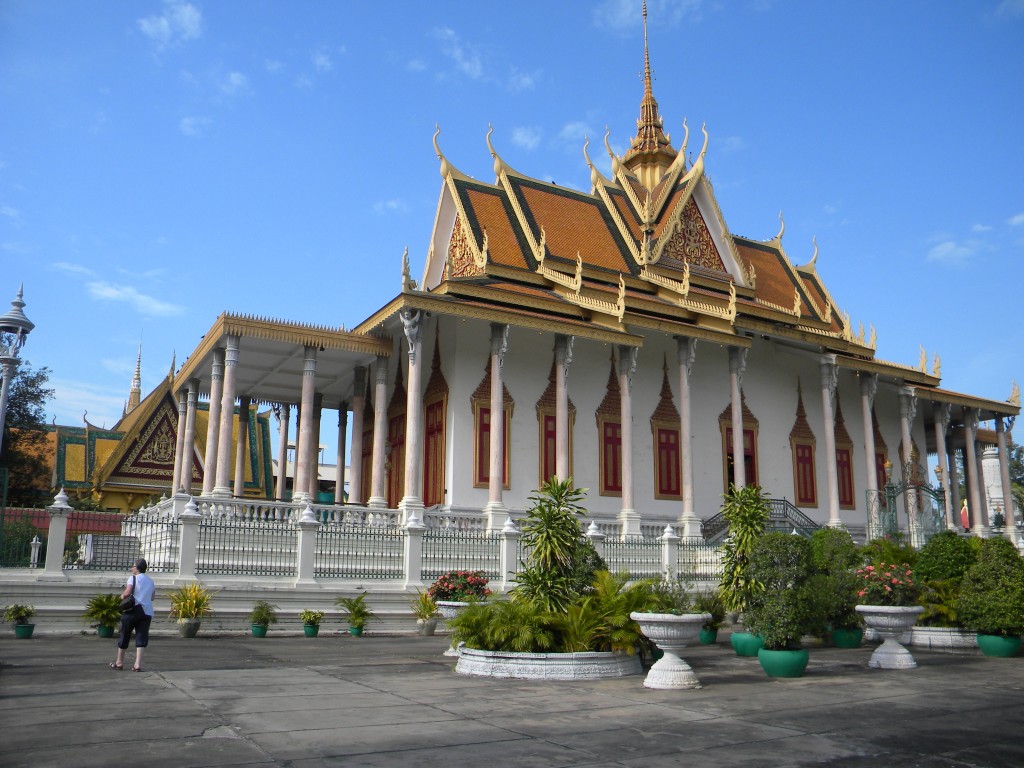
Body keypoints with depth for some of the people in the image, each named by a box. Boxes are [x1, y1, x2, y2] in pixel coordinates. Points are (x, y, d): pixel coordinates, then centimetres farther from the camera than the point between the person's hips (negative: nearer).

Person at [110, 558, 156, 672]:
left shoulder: (133, 578, -3)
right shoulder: (151, 581, 16)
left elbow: (127, 593, -15)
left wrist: (122, 596, 4)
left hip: (133, 610, -4)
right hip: (147, 611, 4)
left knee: (124, 635, 10)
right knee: (141, 637, 2)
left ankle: (119, 662, 22)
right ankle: (138, 664, -8)